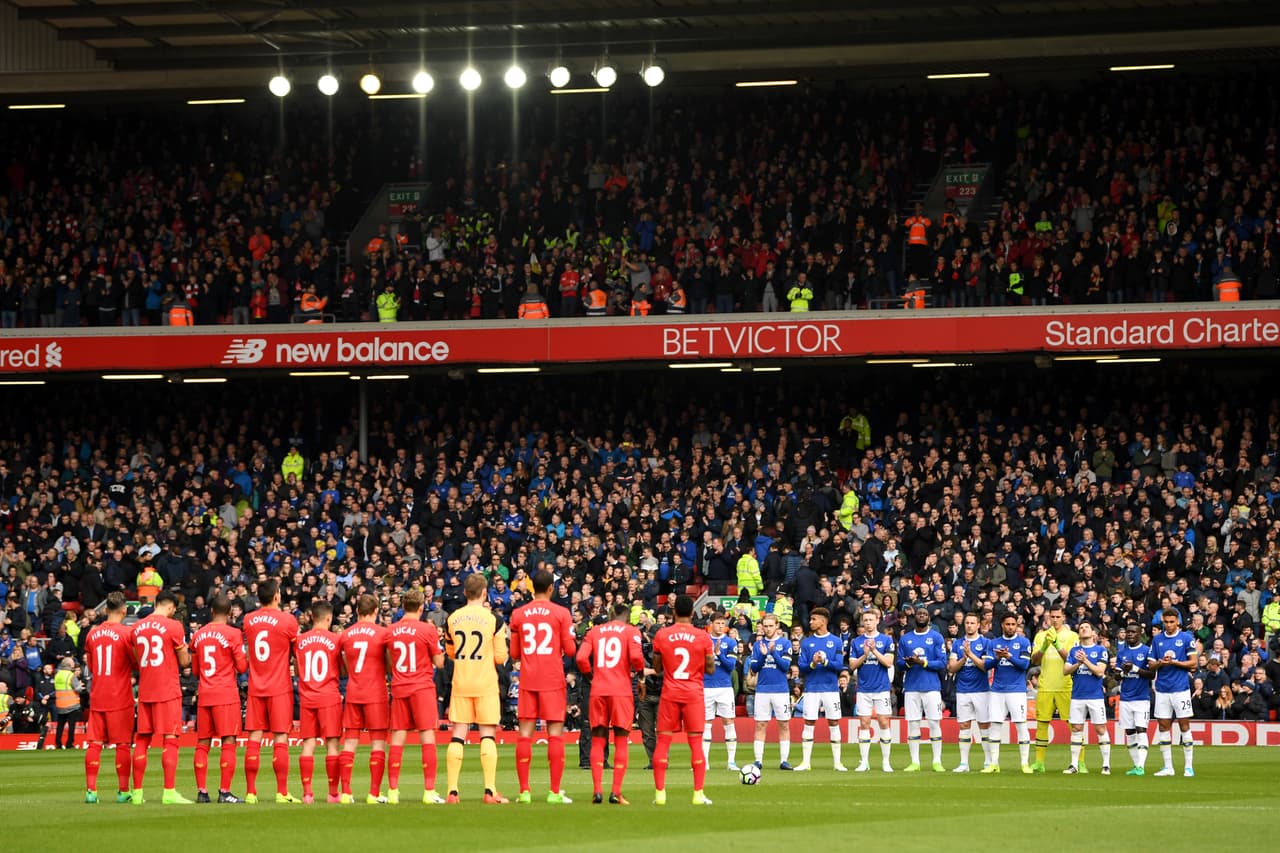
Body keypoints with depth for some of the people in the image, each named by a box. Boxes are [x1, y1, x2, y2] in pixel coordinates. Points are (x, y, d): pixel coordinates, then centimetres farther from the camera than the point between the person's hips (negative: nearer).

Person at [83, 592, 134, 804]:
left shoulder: (92, 633, 6)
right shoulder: (125, 633, -9)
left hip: (97, 697, 4)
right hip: (120, 697, -4)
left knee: (95, 743, 5)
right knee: (122, 744, 1)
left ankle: (91, 790, 0)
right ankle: (123, 791, 3)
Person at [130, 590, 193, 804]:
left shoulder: (138, 627, 8)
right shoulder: (173, 626, -8)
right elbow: (184, 661, -3)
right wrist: (186, 652, 18)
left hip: (145, 690, 5)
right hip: (168, 690, -5)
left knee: (142, 740, 9)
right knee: (170, 739, -5)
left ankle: (137, 792, 10)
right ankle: (169, 792, -11)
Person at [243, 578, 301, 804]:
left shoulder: (248, 620, 4)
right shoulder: (287, 620, -7)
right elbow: (297, 651, 3)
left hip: (255, 687, 3)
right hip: (280, 687, -3)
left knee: (254, 740, 4)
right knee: (280, 739, -2)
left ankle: (250, 792, 3)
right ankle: (282, 792, -4)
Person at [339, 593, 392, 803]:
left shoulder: (345, 635, 5)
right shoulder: (382, 633, -5)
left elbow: (346, 668, 13)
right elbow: (390, 666, 0)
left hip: (352, 693, 3)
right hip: (376, 692, -3)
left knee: (349, 743, 6)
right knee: (378, 743, 0)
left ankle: (345, 792, 2)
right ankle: (374, 793, -5)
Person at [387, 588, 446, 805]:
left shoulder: (391, 631, 5)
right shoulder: (428, 630, -8)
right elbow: (439, 663, -4)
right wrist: (438, 649, 14)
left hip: (398, 689, 4)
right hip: (422, 687, -4)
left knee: (397, 739, 6)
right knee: (427, 738, -3)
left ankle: (393, 791, 4)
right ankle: (429, 792, -9)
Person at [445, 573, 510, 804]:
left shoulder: (453, 618, 3)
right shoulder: (493, 619, -6)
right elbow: (501, 657, -4)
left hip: (460, 683, 3)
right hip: (486, 683, -3)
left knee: (458, 735, 4)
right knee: (488, 735, 0)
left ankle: (452, 791, 0)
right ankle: (490, 790, -6)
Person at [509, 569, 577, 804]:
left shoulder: (518, 614, 4)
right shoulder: (561, 613, -4)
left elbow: (514, 653, 7)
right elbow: (570, 650, -5)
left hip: (527, 679, 2)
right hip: (553, 679, -2)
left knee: (525, 734, 4)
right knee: (555, 733, 0)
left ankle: (524, 791, 1)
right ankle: (555, 792, -3)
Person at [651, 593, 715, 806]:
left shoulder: (661, 635, -1)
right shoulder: (703, 637, -4)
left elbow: (657, 668, 6)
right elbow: (710, 669, 1)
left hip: (669, 693, 1)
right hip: (694, 693, -1)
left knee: (663, 741, 4)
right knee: (696, 742, 3)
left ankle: (659, 792, -1)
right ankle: (698, 794, -2)